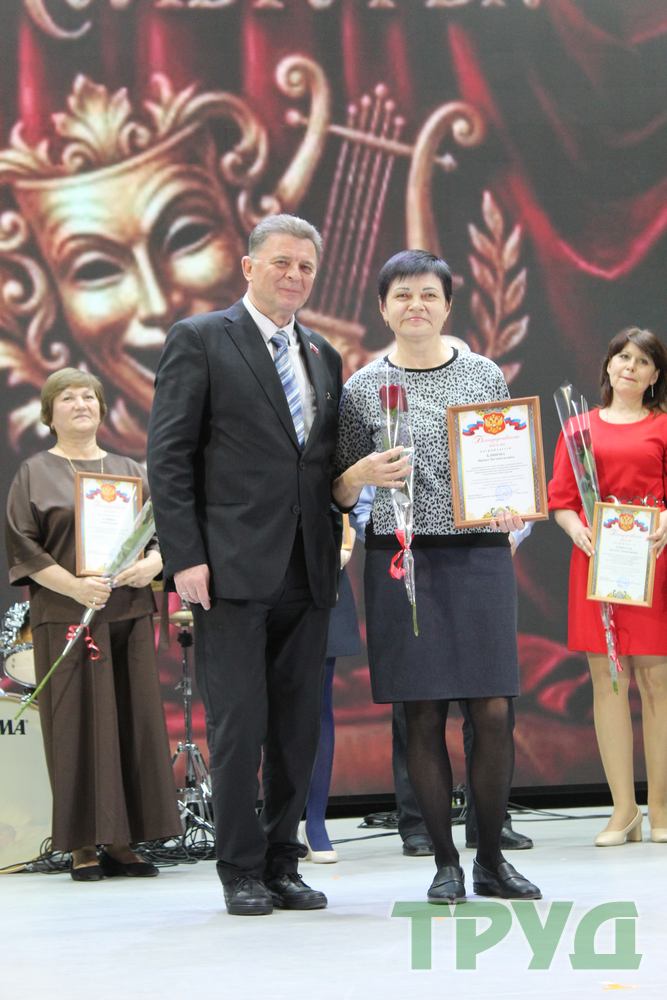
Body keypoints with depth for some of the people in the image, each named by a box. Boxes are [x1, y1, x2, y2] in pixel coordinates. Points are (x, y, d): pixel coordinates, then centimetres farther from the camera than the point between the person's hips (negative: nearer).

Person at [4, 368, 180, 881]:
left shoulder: (131, 471, 17)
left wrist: (153, 563, -8)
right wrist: (73, 585, -16)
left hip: (130, 614, 4)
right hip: (66, 617, -3)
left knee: (133, 723, 1)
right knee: (78, 727, -5)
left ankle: (120, 840, 7)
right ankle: (83, 845, -2)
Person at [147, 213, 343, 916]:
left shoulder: (323, 357, 18)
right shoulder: (200, 340, 1)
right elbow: (168, 457, -5)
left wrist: (333, 555, 10)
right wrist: (185, 557, -12)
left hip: (306, 575, 5)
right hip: (233, 568, -5)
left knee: (299, 727, 7)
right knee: (239, 725, -3)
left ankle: (281, 862, 17)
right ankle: (241, 870, 8)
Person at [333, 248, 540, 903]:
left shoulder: (485, 375, 9)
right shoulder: (361, 389, 4)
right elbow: (339, 494, 8)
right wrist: (363, 473, -13)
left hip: (480, 556, 1)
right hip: (403, 561, -1)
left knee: (493, 713, -3)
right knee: (424, 717, 0)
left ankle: (491, 860, 11)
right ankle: (445, 864, 10)